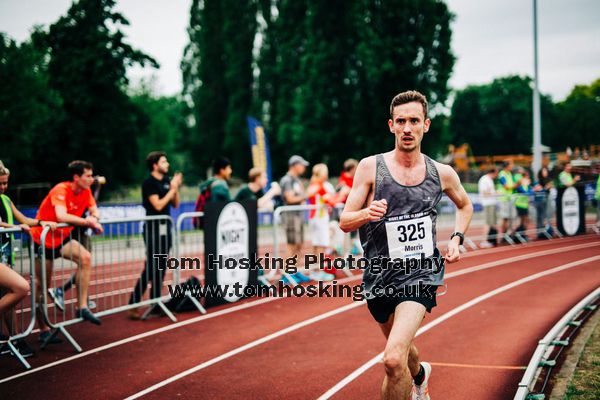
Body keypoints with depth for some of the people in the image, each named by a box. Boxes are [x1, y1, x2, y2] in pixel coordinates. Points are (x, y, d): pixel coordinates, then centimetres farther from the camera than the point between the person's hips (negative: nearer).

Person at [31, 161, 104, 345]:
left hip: (62, 238, 6)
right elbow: (61, 216, -39)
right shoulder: (61, 190, -25)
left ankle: (82, 307, -15)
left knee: (85, 258, -20)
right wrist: (86, 221, -33)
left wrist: (93, 218, -19)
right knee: (42, 284, 1)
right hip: (43, 238, -6)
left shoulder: (86, 191, -3)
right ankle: (43, 329, 11)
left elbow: (95, 212, 4)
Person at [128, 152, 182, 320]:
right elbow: (158, 205, -18)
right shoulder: (149, 183, -10)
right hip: (153, 229, -7)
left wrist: (176, 187, -2)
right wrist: (172, 189, -12)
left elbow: (176, 204, 12)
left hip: (165, 228, 7)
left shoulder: (167, 180, 10)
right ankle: (133, 305, -7)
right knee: (150, 268, -10)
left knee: (161, 268, 9)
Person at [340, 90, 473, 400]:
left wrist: (456, 239, 5)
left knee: (393, 358, -23)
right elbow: (344, 222, -5)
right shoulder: (370, 167, -6)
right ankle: (419, 375, 61)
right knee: (400, 348, 26)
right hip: (379, 274, 2)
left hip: (421, 273, -2)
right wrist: (367, 214, -26)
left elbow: (465, 205, 21)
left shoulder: (442, 174, 0)